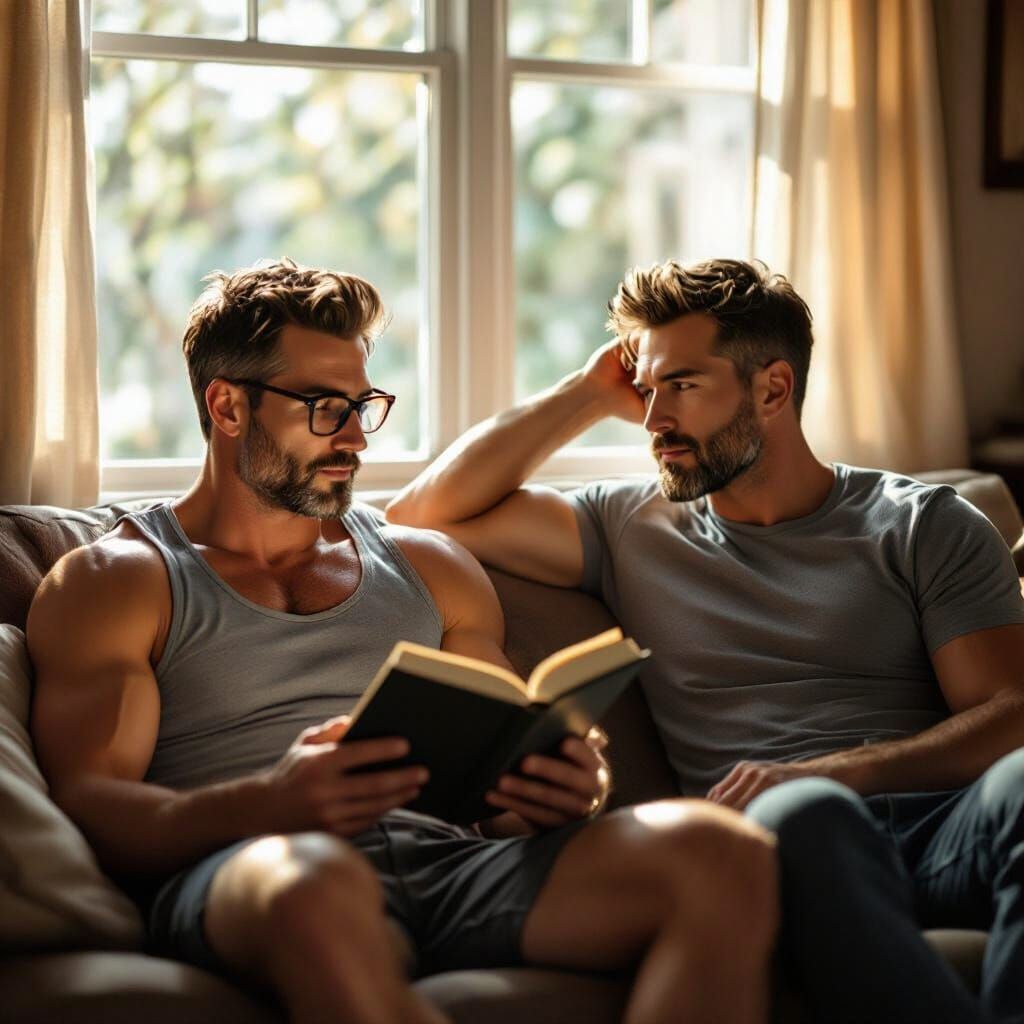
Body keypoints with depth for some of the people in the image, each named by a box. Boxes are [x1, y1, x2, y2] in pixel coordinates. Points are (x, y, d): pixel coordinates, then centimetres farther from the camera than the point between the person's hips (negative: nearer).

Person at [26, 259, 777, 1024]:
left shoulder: (429, 567, 28)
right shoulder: (111, 582, 13)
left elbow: (509, 777, 25)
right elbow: (89, 806, 0)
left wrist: (564, 791, -1)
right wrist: (268, 805, -21)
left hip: (450, 860, 5)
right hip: (235, 875, -4)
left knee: (722, 852, -25)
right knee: (316, 882, -45)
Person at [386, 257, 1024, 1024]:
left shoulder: (927, 527, 16)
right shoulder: (631, 528, 22)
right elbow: (425, 515, 18)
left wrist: (825, 772, -14)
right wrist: (592, 394, 20)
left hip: (942, 818, 0)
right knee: (802, 811, -38)